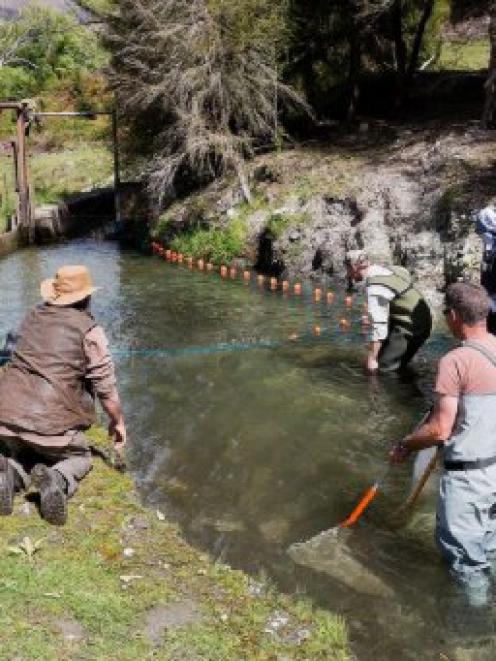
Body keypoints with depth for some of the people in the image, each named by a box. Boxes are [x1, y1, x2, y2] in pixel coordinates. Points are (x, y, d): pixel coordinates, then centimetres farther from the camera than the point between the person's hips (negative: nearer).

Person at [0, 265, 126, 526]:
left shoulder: (32, 317, 12)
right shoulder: (89, 330, -4)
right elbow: (105, 384, -3)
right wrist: (117, 421, 15)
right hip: (52, 422, -4)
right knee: (80, 458, 26)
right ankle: (58, 480, -9)